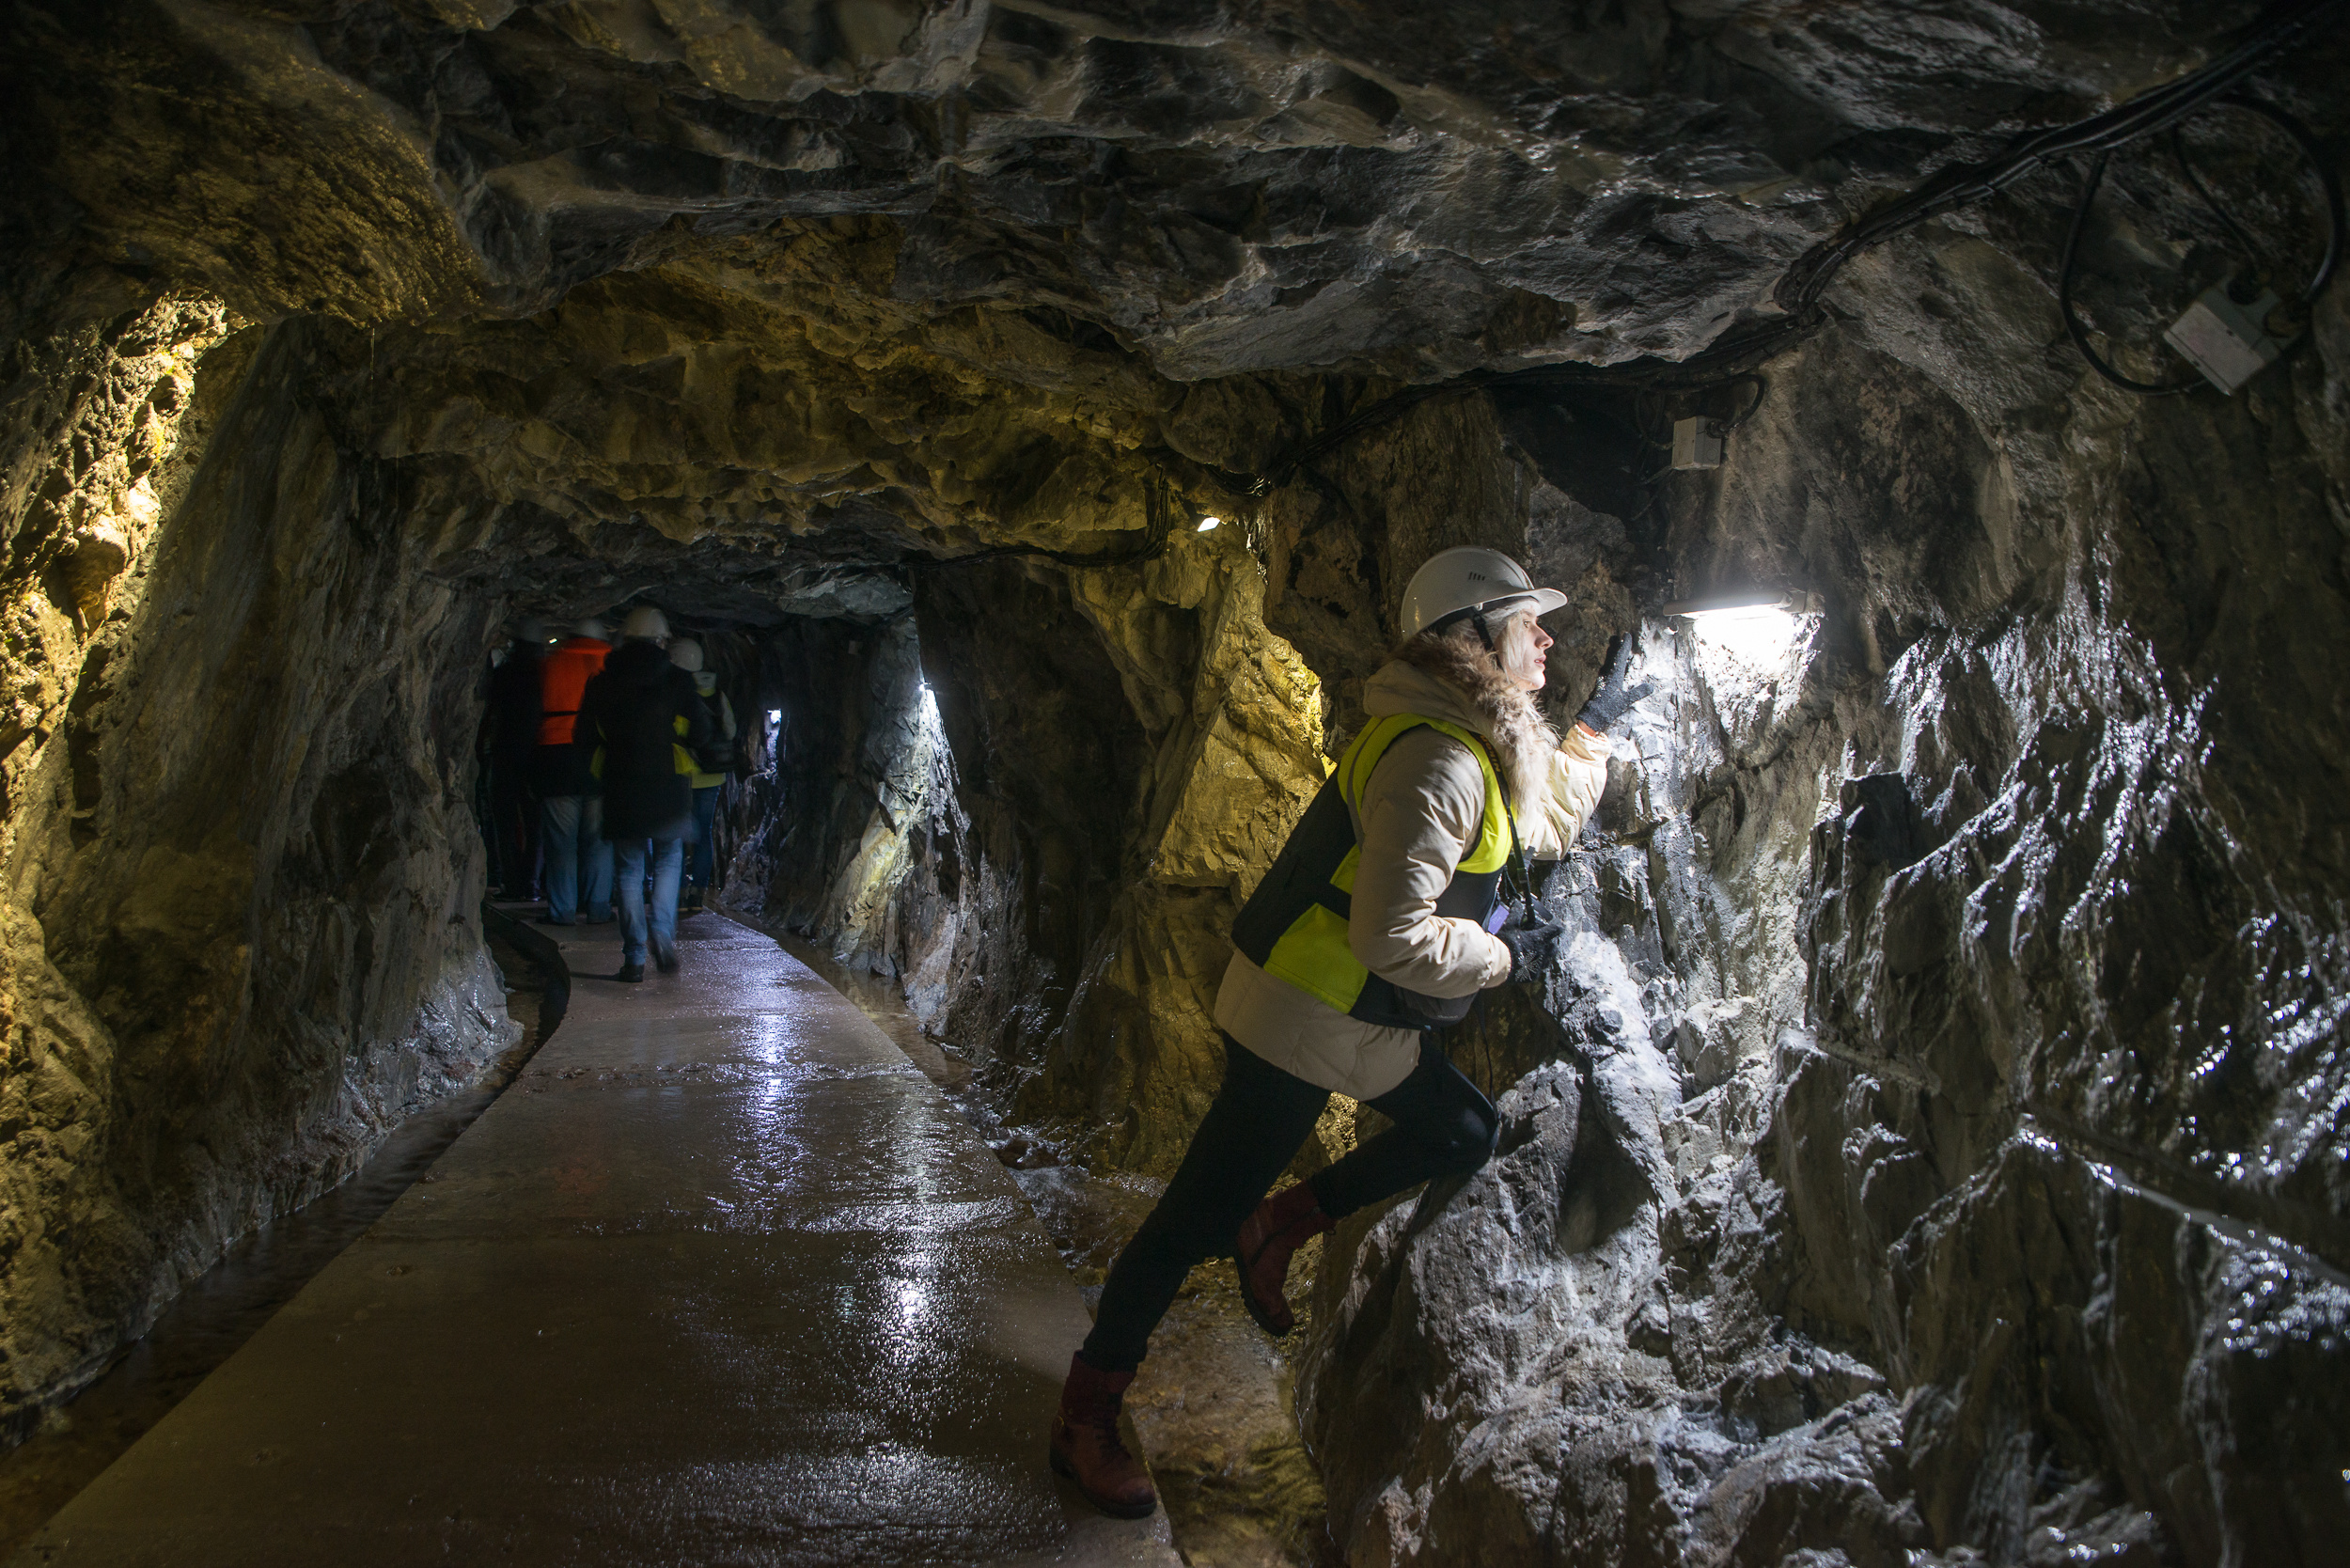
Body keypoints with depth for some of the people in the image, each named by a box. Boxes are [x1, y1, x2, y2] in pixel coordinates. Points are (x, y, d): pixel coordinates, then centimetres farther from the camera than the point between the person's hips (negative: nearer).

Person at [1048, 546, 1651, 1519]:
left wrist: (1596, 725, 29)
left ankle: (1276, 1227, 22)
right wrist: (1503, 955, -13)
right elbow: (1394, 935, -28)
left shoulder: (1477, 743, 10)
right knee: (1199, 1214, -2)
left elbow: (1542, 825, 29)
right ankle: (1085, 1417, 10)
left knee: (1463, 1134, 18)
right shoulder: (1436, 762, -24)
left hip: (1361, 1022, 10)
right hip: (1304, 1018, -10)